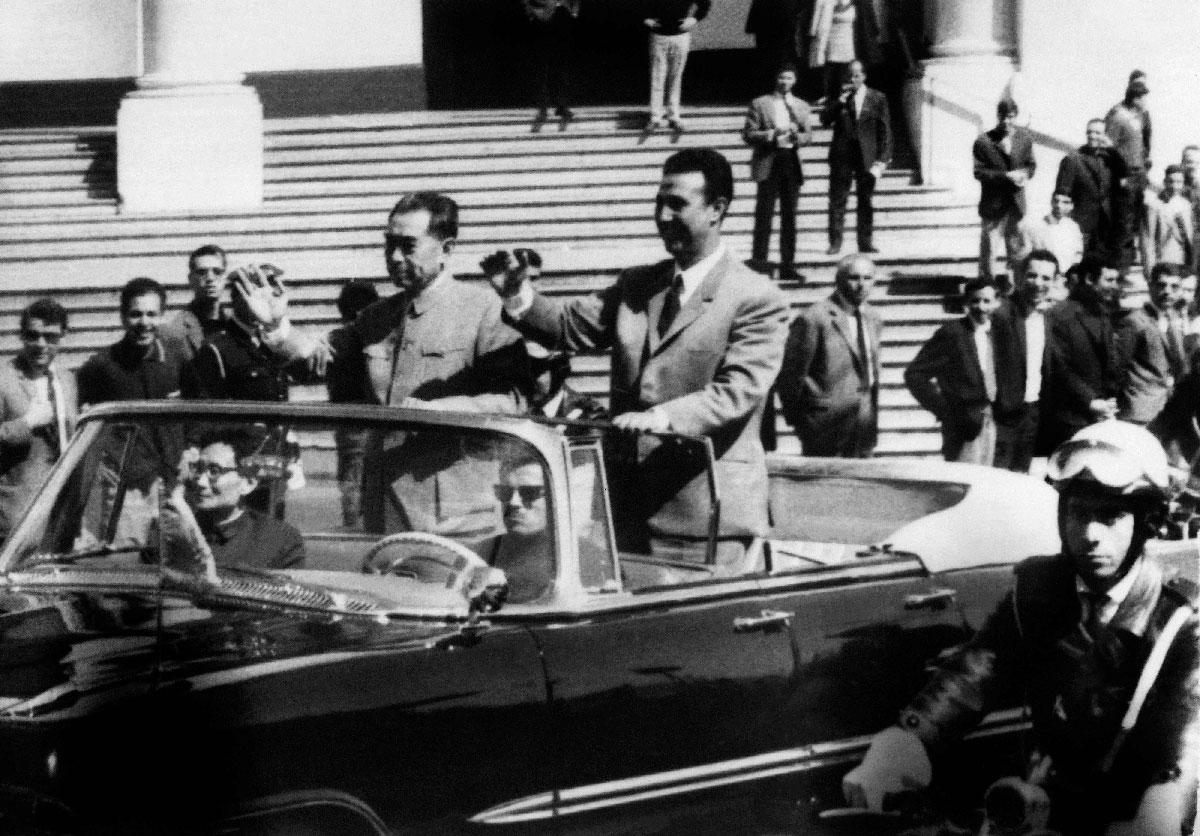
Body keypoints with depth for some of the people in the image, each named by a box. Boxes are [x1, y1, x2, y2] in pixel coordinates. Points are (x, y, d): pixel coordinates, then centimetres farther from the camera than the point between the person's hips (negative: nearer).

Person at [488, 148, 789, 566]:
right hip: (629, 508, 6)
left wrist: (663, 417, -29)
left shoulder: (758, 300, -5)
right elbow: (569, 326, 11)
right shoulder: (636, 285, 16)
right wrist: (519, 296, -8)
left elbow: (737, 391, -16)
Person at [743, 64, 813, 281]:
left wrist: (796, 136, -10)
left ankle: (788, 266, 10)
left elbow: (808, 136, 12)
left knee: (789, 217, 5)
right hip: (769, 164, -4)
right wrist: (771, 134, -17)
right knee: (764, 216, -4)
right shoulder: (760, 104, 3)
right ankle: (759, 263, -1)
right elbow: (748, 134, -2)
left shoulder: (801, 106, 14)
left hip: (791, 162, 4)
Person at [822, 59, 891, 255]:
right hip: (842, 155, 0)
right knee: (837, 200, -2)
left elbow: (885, 130, 4)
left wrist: (883, 158, -3)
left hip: (867, 156, 0)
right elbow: (825, 120, -3)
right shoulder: (839, 98, 7)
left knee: (866, 201, 4)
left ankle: (865, 242, 10)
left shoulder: (877, 98, 4)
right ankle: (835, 242, 0)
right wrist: (840, 101, -13)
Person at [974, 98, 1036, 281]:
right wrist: (1006, 176, -20)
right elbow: (979, 172, -10)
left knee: (1016, 250, 12)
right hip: (993, 204, -4)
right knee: (988, 247, -3)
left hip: (1016, 202, 4)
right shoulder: (984, 141, -9)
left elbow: (1031, 164, 13)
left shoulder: (1024, 138, 3)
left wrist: (1024, 174, -10)